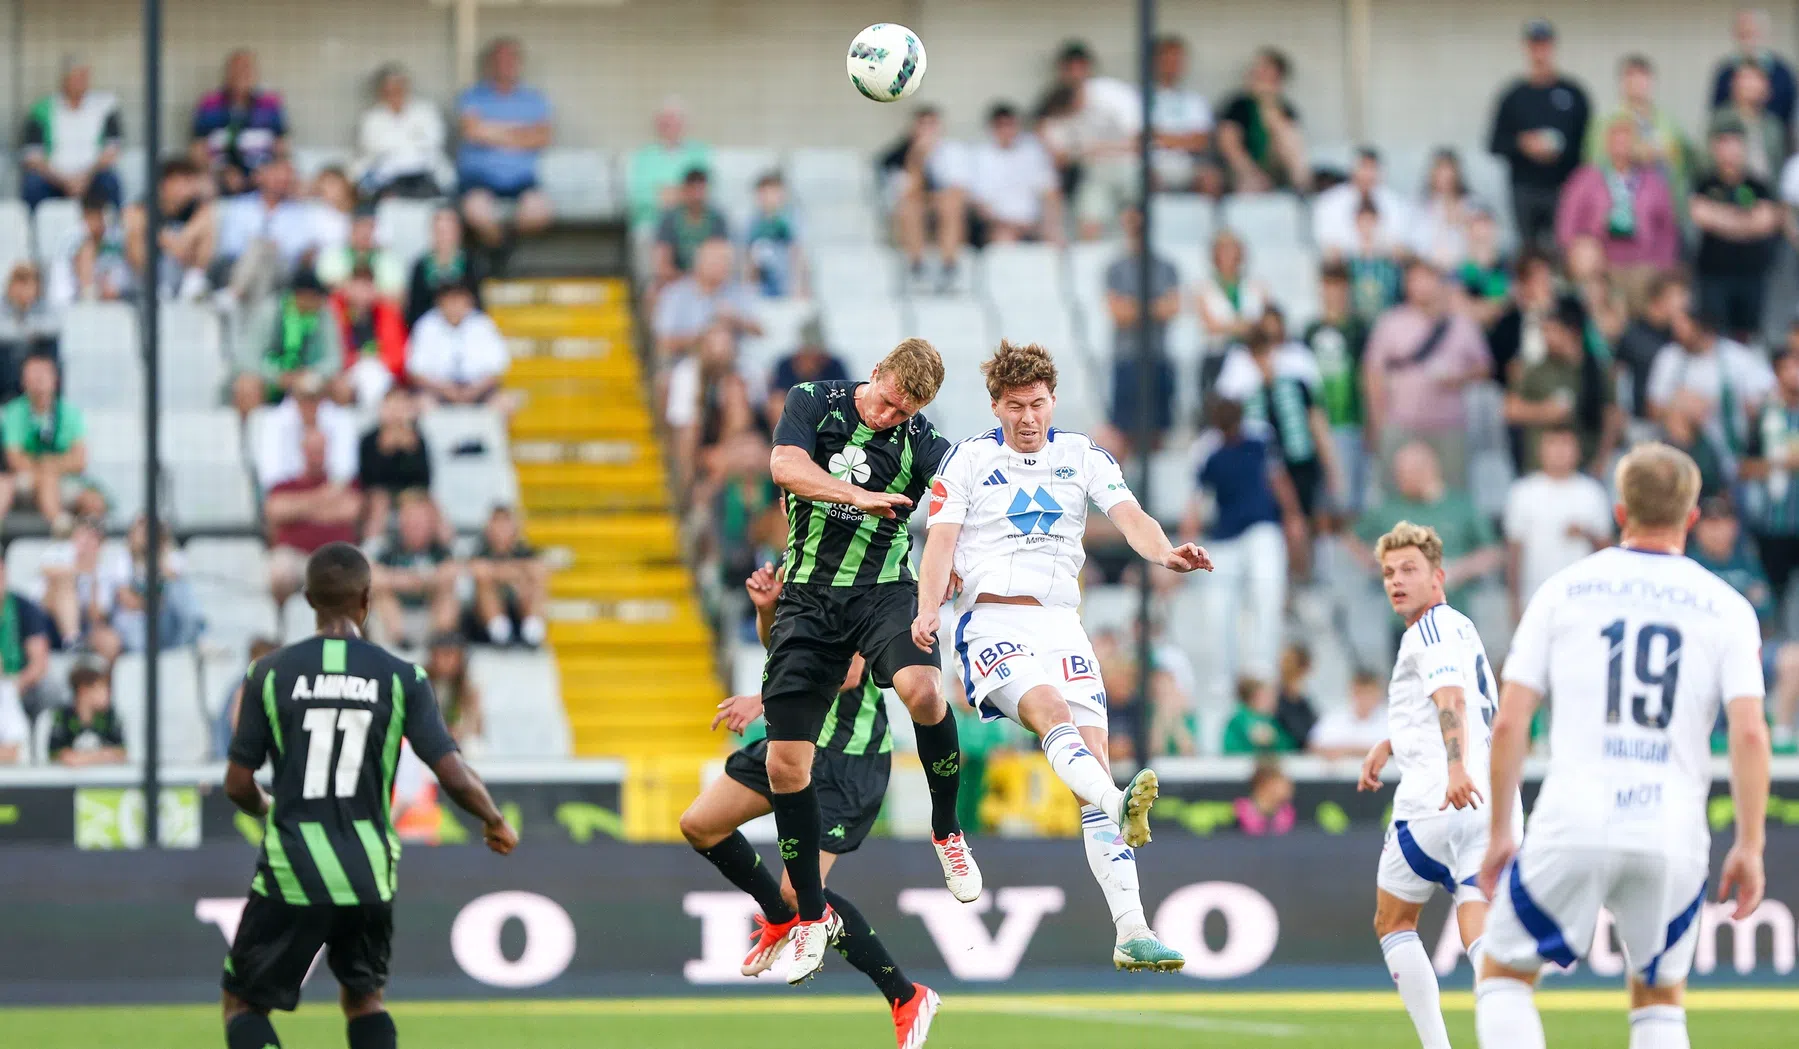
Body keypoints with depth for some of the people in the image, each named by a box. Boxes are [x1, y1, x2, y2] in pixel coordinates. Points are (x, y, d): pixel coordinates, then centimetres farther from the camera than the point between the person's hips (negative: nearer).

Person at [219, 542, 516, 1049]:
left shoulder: (271, 673, -3)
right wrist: (496, 822, 13)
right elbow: (454, 776, -7)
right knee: (363, 997, 25)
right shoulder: (402, 679, -2)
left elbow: (237, 784, 0)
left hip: (290, 873, -2)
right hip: (367, 874, 2)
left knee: (243, 1002, 13)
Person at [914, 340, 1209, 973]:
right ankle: (1119, 806, -61)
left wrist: (1165, 553, -25)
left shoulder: (1083, 457, 12)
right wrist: (928, 610, -19)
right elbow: (941, 541, -1)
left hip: (1061, 623, 2)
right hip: (992, 623, -2)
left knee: (1094, 754, -9)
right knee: (1050, 707, -33)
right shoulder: (968, 460, 9)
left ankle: (1132, 934, -13)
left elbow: (1129, 517, -2)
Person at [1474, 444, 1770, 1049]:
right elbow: (1749, 732, -4)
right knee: (1660, 998, 19)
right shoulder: (1725, 607, 7)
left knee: (1504, 975, 13)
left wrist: (1500, 831, 10)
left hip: (1572, 825, -1)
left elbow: (1509, 723, 3)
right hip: (1674, 836, 1)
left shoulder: (1563, 590, 7)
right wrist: (1749, 846, 1)